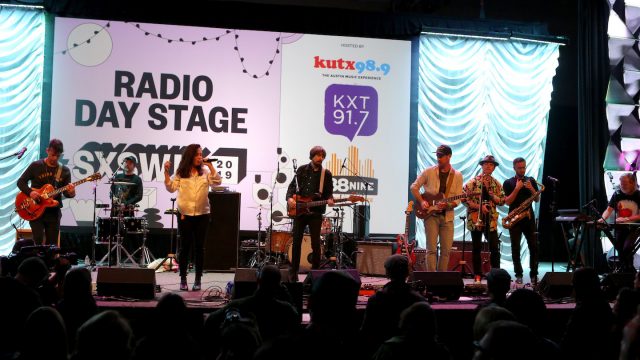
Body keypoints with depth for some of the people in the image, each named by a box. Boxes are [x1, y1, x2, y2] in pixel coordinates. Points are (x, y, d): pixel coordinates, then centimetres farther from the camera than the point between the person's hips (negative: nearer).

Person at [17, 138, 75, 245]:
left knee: (52, 244, 4)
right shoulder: (36, 166, 0)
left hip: (53, 212, 2)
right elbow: (21, 182, 2)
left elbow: (65, 192, 2)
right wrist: (30, 192, -17)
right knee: (38, 242, -11)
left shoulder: (65, 171, 5)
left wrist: (71, 193, -22)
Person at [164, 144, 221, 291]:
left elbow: (217, 182, -7)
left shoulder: (205, 172, 6)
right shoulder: (181, 173, 3)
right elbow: (171, 188, -2)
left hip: (202, 214, 1)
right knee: (185, 246, 3)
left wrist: (210, 166, -8)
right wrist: (166, 172, -12)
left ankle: (198, 280, 12)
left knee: (199, 246, 4)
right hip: (185, 214, -1)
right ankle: (183, 279, 12)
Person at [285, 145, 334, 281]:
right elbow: (292, 186, 8)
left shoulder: (326, 174, 5)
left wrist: (329, 199, -17)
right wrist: (290, 198, -9)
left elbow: (329, 192, 5)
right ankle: (293, 272, 12)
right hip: (299, 211, 1)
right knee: (296, 241, 2)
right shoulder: (302, 170, 7)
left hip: (316, 212, -1)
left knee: (316, 242, -3)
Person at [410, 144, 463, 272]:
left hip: (447, 216, 2)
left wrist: (447, 205, -20)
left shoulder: (457, 176, 4)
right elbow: (414, 187, 7)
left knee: (446, 250, 3)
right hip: (430, 214, -2)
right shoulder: (429, 172, 2)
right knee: (431, 249, -7)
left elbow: (457, 199, 0)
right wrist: (421, 201, -7)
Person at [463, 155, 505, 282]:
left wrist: (489, 190, -8)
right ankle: (477, 275, 11)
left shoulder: (497, 184, 10)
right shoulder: (473, 182, -1)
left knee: (495, 248, -2)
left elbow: (501, 201, 4)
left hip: (491, 220, 2)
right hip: (475, 218, -2)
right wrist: (479, 206, -14)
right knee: (476, 248, 3)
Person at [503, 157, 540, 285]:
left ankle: (534, 274, 4)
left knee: (534, 247, -3)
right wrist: (517, 189, -16)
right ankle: (518, 275, 6)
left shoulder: (531, 181, 11)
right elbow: (507, 202, -7)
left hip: (529, 218, 2)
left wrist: (531, 189, -11)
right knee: (516, 248, -1)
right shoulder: (508, 183, 2)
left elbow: (537, 199, 6)